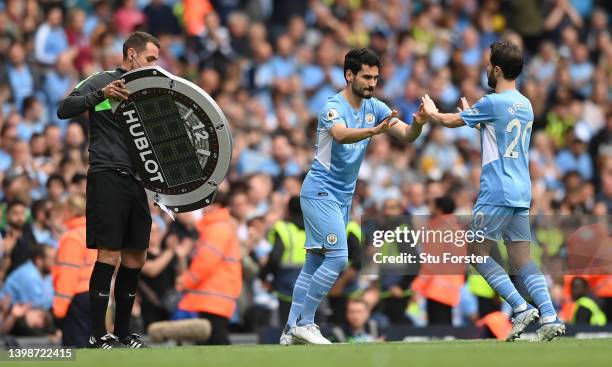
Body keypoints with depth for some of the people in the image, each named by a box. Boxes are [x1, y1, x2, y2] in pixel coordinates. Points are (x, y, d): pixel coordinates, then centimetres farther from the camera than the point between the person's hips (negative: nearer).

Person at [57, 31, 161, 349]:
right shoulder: (101, 81, -1)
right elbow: (64, 110, -13)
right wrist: (100, 95, -25)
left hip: (135, 180, 8)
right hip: (107, 177, -8)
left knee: (136, 257, 7)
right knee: (110, 254, -12)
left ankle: (122, 332, 15)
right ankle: (98, 336, -11)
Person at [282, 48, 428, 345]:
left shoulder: (374, 108, 5)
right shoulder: (333, 107, -16)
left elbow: (407, 135, 0)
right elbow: (341, 134, -37)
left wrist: (417, 123, -23)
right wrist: (374, 130, -53)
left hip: (342, 196, 8)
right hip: (320, 190, -8)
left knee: (315, 262, 7)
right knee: (337, 257, -17)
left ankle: (291, 330, 9)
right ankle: (303, 323, -11)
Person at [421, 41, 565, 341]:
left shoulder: (493, 103, -11)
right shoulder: (525, 105, 13)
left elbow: (451, 121, 3)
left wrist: (431, 112, 24)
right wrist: (473, 119, 42)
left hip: (497, 193, -8)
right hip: (521, 193, 8)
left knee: (477, 252, 1)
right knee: (522, 258, 4)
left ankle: (521, 308, -10)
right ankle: (549, 318, -9)